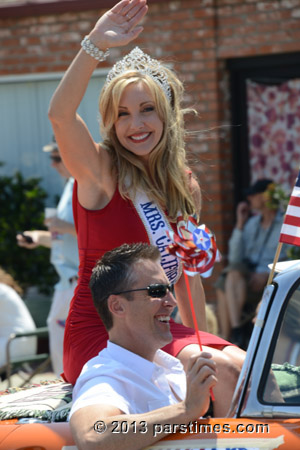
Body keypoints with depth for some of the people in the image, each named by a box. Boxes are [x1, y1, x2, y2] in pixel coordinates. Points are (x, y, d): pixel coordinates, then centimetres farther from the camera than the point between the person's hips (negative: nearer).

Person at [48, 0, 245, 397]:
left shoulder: (184, 186, 10)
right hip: (98, 335, -6)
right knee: (218, 370, -24)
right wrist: (96, 44, -37)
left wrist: (202, 341, 15)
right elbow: (60, 114, -28)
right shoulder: (100, 171, -8)